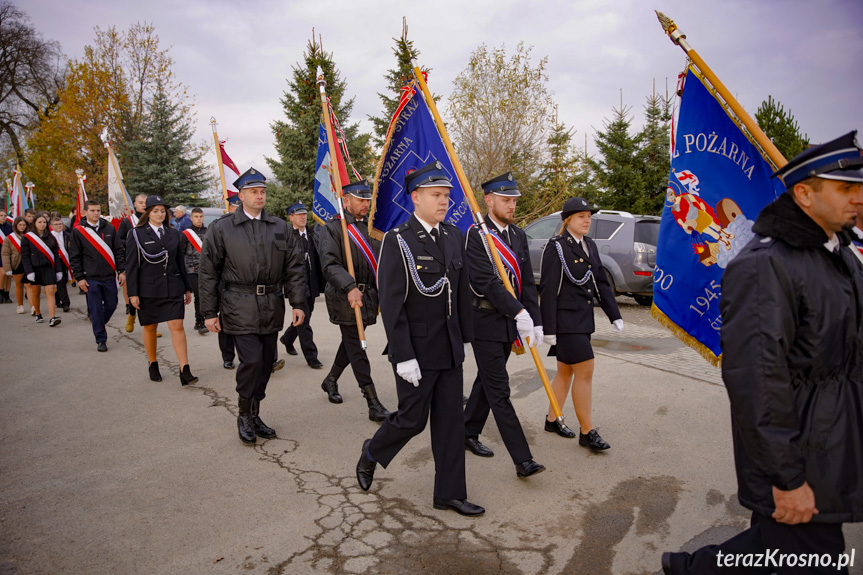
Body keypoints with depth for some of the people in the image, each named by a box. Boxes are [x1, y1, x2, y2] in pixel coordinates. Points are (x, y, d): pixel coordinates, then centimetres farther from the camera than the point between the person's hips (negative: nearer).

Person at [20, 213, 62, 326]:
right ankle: (38, 314, 30)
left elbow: (55, 254, 10)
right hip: (34, 269, -1)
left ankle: (52, 318, -16)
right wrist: (29, 272, -11)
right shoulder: (27, 237, 0)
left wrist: (59, 270, 6)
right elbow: (24, 256, -4)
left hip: (48, 268, 1)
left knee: (50, 292, -9)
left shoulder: (50, 237, 8)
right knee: (36, 292, 10)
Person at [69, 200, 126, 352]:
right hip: (91, 278, -2)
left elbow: (118, 251, 9)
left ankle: (98, 324, 36)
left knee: (111, 306, 7)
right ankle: (101, 340, 11)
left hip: (109, 277, 2)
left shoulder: (110, 229, 7)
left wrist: (122, 271, 1)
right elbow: (74, 257, 1)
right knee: (96, 309, 1)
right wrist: (79, 278, -4)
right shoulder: (78, 231, 1)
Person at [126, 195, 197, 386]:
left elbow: (180, 262, 13)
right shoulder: (137, 234, -1)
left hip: (173, 288, 2)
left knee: (177, 326, -6)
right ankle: (153, 366, 28)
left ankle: (185, 371, -8)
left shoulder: (173, 234, 9)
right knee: (150, 328, 10)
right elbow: (131, 265, -3)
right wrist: (133, 293, -8)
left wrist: (187, 288, 13)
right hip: (148, 289, -2)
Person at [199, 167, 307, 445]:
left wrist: (298, 303, 2)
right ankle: (244, 416, 12)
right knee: (251, 360, -10)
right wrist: (209, 312, -2)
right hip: (240, 307, -4)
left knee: (266, 362, 9)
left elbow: (294, 267, 9)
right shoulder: (221, 228, 1)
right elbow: (208, 273, 1)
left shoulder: (280, 227, 9)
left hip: (272, 307, 4)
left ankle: (255, 415, 26)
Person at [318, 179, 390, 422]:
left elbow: (380, 263, 17)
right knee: (356, 347, -3)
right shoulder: (332, 228, -6)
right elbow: (330, 265, -18)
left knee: (351, 342, 17)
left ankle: (330, 381, 39)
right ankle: (373, 404, -1)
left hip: (367, 295, 6)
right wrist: (350, 287, -31)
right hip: (344, 297, -6)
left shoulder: (371, 228, 13)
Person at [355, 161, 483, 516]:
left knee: (451, 419, 10)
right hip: (417, 349, -6)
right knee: (412, 419, 7)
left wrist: (466, 338, 11)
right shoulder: (397, 241, -14)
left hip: (450, 349, 6)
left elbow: (463, 293, 11)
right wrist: (403, 357, -18)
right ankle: (371, 454, 37)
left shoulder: (453, 237, 6)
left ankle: (449, 494, 24)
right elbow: (391, 305, -16)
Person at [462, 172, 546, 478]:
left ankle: (469, 433, 35)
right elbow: (487, 281, -21)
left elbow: (527, 281, 8)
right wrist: (519, 314, -24)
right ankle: (523, 460, -1)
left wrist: (536, 321, 2)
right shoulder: (476, 235, -13)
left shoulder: (518, 235, 9)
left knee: (486, 381, 18)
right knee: (499, 391, -3)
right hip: (486, 322, -7)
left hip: (510, 323, 7)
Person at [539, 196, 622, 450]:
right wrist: (549, 329, -17)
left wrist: (614, 315, 8)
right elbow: (548, 290, -14)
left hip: (583, 318, 8)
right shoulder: (556, 247, -11)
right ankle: (587, 432, 5)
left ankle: (553, 420, 29)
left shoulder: (590, 246, 12)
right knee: (585, 370, -7)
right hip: (565, 319, -8)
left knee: (566, 370, 15)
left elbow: (601, 283, 14)